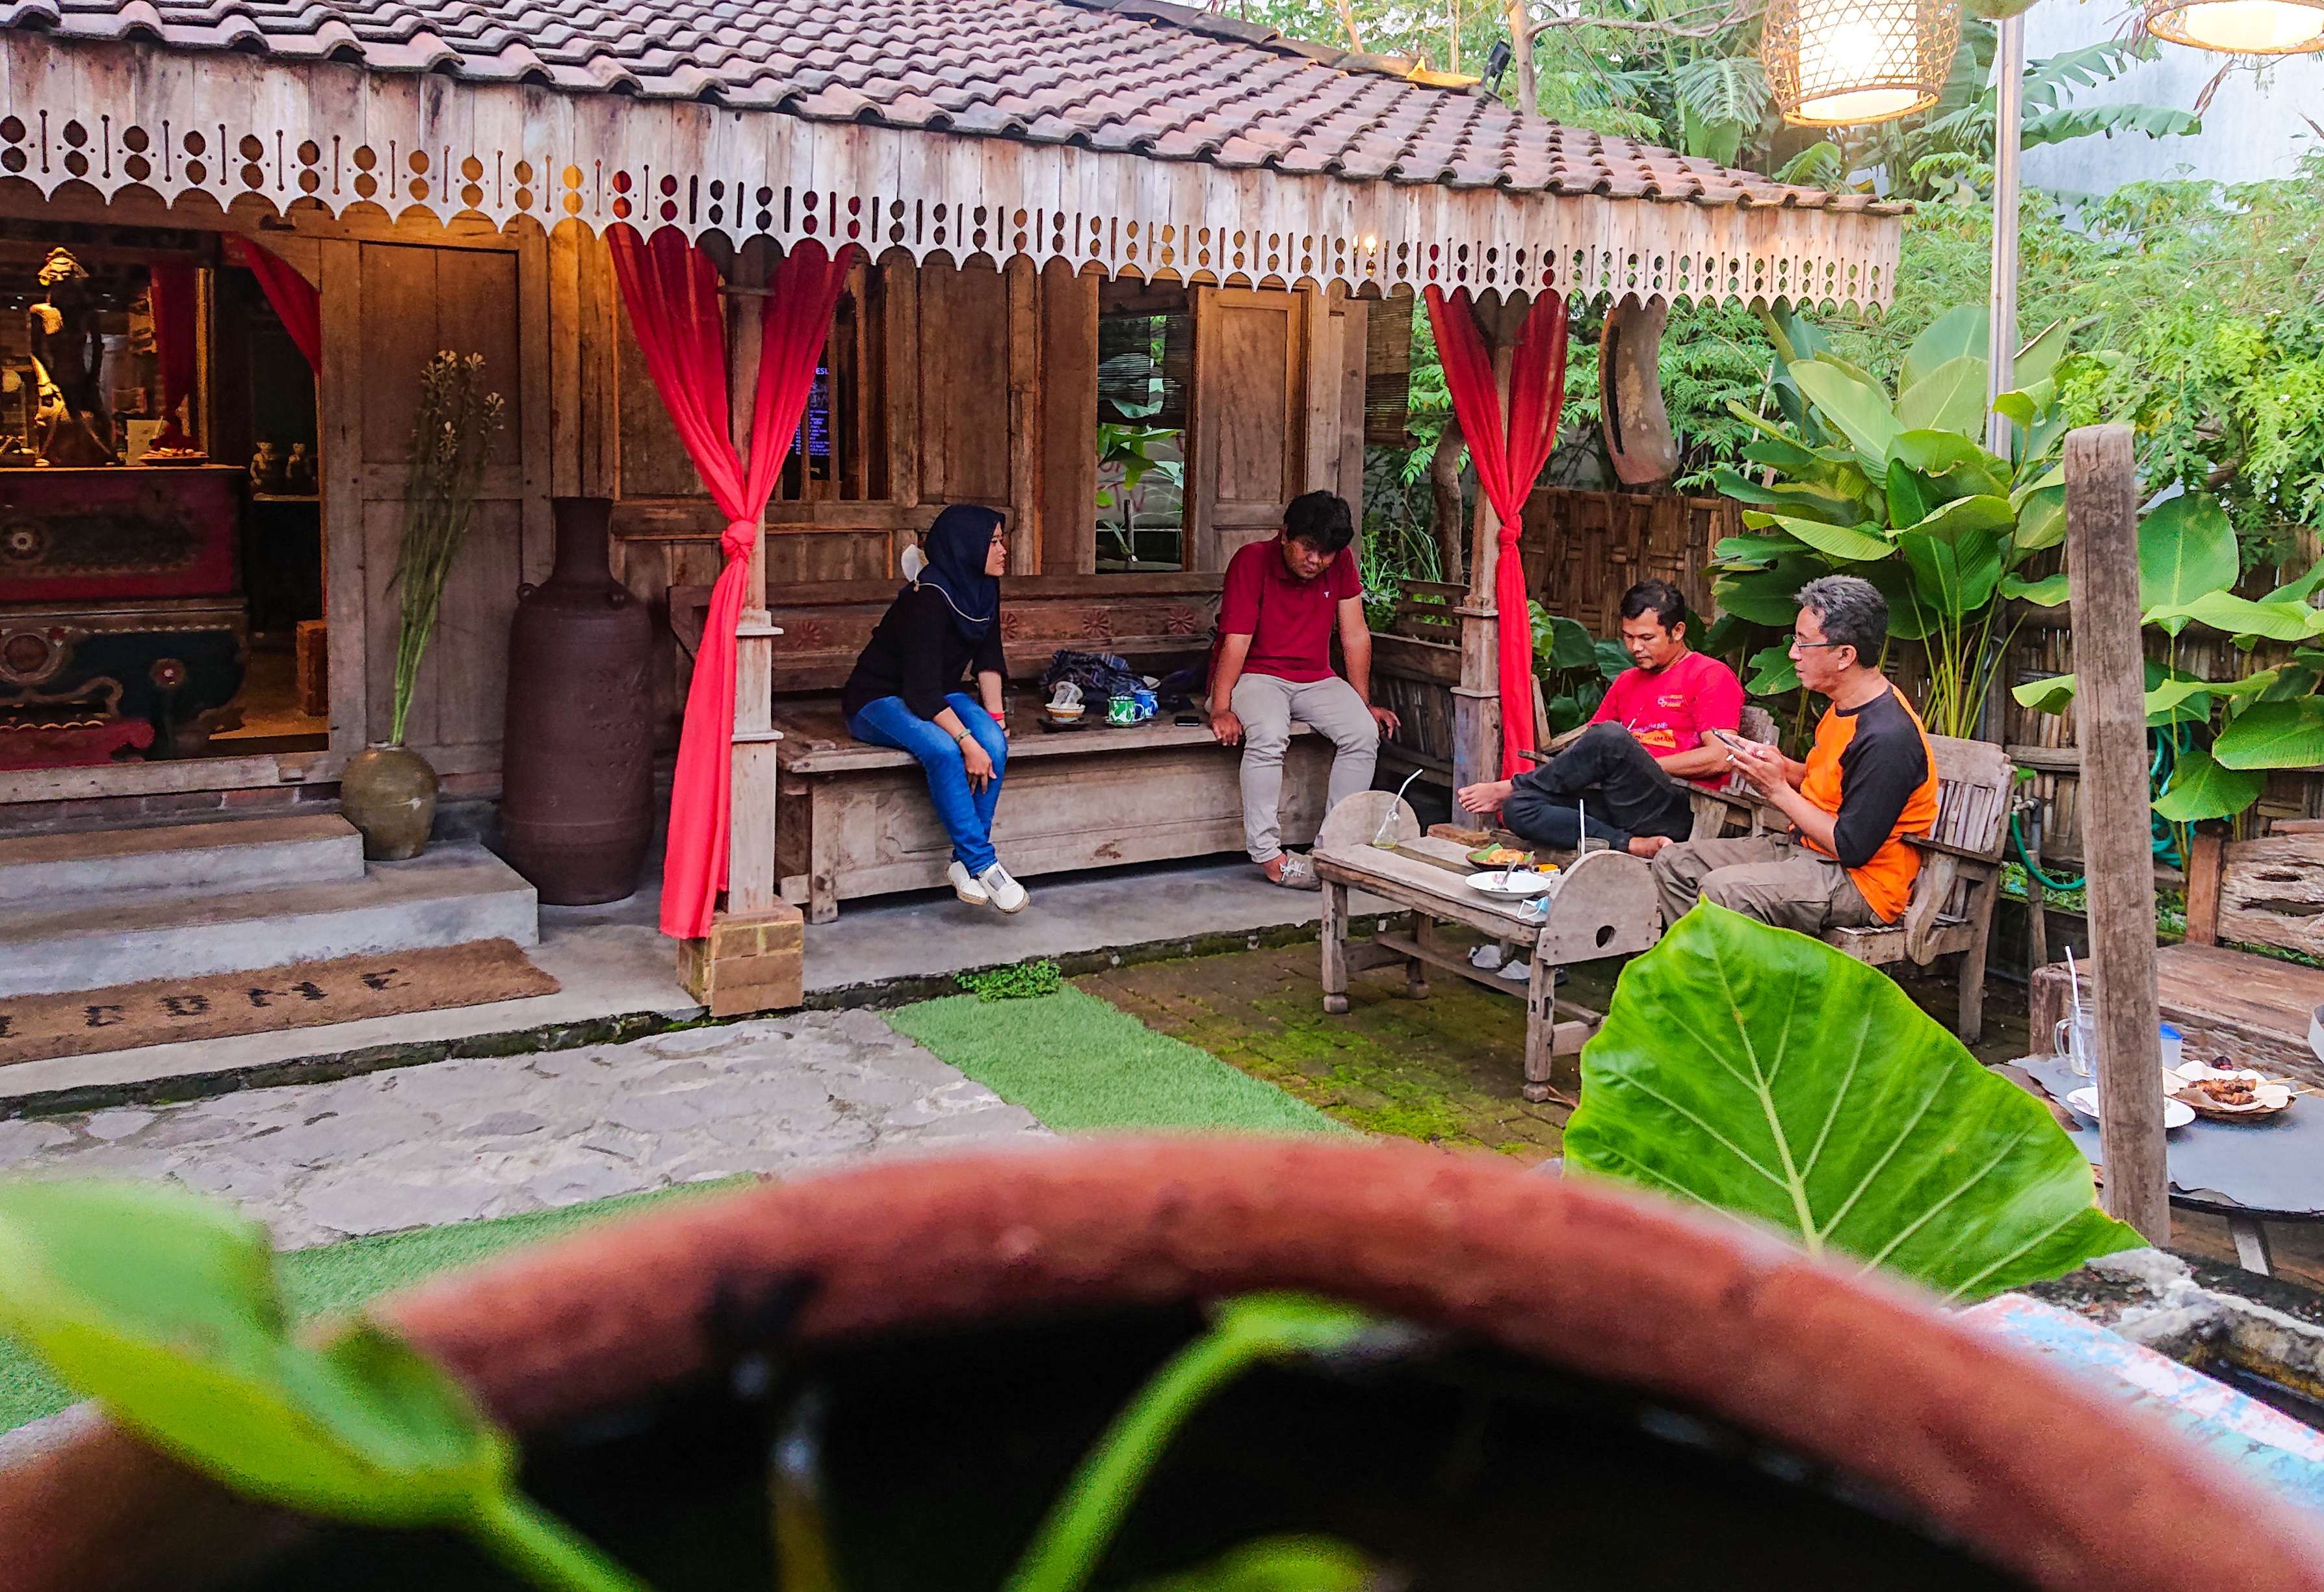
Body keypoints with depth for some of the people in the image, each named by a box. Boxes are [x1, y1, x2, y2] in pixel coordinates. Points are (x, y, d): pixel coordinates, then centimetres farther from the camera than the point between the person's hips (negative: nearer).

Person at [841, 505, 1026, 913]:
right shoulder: (928, 598, -27)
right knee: (943, 749, -37)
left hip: (940, 695, 7)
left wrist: (994, 714, -6)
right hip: (878, 701, -7)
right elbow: (922, 689, -31)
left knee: (993, 742, -25)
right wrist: (966, 741, -37)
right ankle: (982, 862, -31)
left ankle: (965, 861, -21)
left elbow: (988, 658, 7)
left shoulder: (984, 588, -2)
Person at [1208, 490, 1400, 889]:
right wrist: (1221, 709, -27)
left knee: (1364, 733, -22)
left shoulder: (1341, 562, -1)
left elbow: (1355, 635, 4)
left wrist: (1364, 704, 2)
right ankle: (1266, 853, -29)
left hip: (1315, 678, 5)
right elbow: (1236, 642, -19)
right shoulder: (1252, 561, -13)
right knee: (1268, 734, -35)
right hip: (1255, 675, -4)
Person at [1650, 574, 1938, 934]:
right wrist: (1781, 767, 1)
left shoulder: (1888, 736, -24)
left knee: (1723, 889, -31)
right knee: (1674, 862, 2)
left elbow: (1851, 848, -24)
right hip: (1804, 848, 10)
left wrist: (1779, 790, -16)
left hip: (1861, 880, -10)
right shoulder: (1846, 707, 7)